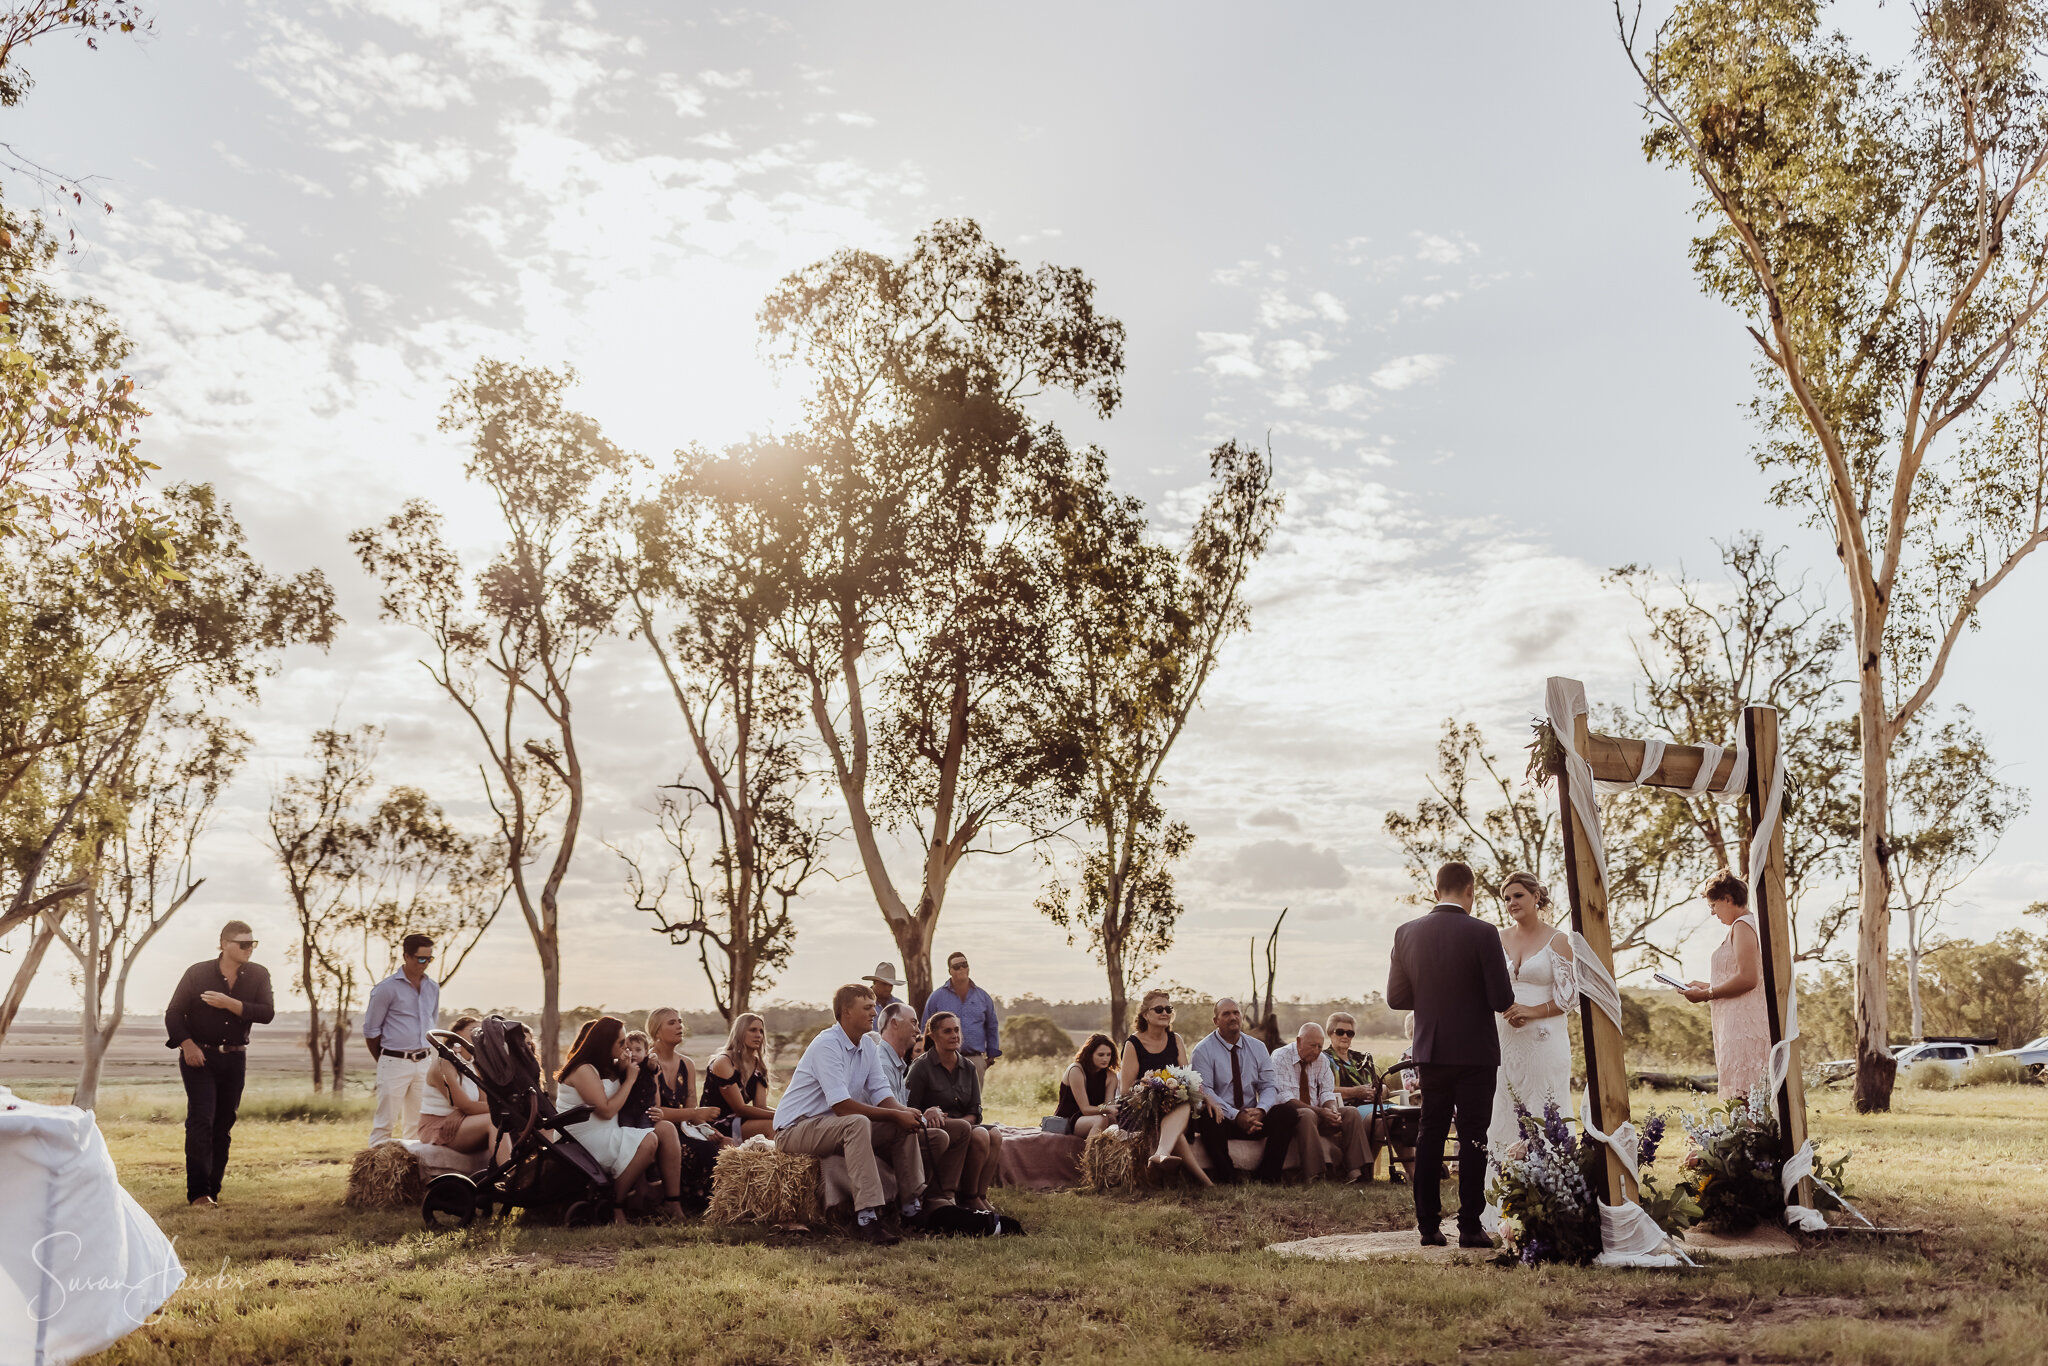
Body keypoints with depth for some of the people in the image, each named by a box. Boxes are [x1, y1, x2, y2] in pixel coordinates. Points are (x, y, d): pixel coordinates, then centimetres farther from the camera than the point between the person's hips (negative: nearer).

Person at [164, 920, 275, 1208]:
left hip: (234, 1059, 3)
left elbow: (267, 1013, -10)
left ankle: (213, 1190, 15)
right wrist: (186, 1044, -16)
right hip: (199, 1057, -3)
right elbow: (173, 1013, -2)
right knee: (201, 1119, -13)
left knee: (224, 1125, 6)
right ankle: (197, 1192, -13)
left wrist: (230, 1004, -20)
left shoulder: (258, 975, 2)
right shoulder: (197, 973, -3)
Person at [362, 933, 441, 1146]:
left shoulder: (433, 988, 11)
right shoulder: (386, 988, -7)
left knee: (418, 1123, 9)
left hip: (424, 1062, 6)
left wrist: (427, 1055, 15)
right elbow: (370, 1030, -1)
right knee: (385, 1121, -5)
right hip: (395, 1062, -5)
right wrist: (385, 1062, 5)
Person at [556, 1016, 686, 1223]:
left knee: (666, 1129, -11)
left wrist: (623, 1070, 6)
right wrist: (629, 1079, -9)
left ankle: (672, 1203, -16)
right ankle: (615, 1206, -20)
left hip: (609, 1134, 9)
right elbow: (606, 1111, -19)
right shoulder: (583, 1070, -13)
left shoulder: (606, 1068, 17)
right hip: (586, 1141, -9)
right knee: (648, 1141, -29)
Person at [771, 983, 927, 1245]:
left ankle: (913, 1206, 0)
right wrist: (895, 1115, -25)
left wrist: (905, 1111, -20)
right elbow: (842, 1106, -28)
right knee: (857, 1123, -36)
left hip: (835, 1125, 9)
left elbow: (882, 1095, 3)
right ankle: (867, 1216, -39)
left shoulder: (866, 1046, 7)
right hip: (795, 1128, -9)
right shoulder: (827, 1045, -21)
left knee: (905, 1124, -3)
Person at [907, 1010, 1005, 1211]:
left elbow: (975, 1112, 8)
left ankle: (980, 1194, -17)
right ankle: (968, 1195, -15)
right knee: (980, 1136, -31)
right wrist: (927, 1116, -28)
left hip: (963, 1126, 6)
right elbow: (911, 1108, -8)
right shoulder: (921, 1067, -4)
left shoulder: (968, 1067, 12)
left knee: (994, 1135, -25)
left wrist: (960, 1123, -13)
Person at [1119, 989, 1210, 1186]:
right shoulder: (1133, 1045, 1)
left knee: (1184, 1107, -38)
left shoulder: (1176, 1041, 14)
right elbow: (1125, 1090, -2)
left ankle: (1160, 1155, -63)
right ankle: (1203, 1179, -46)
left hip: (1174, 1108, 3)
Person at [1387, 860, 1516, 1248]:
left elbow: (1396, 997, 3)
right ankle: (1470, 1227, 5)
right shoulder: (1482, 933, -13)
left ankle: (1428, 1225, 12)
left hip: (1430, 1052, 4)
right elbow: (1502, 1000, -13)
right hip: (1476, 1052, -3)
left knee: (1431, 1134, 10)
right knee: (1472, 1138, 3)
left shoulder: (1407, 933, -1)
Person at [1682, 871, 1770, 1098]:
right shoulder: (1751, 923, 20)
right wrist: (1706, 987, 19)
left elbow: (1747, 979, -20)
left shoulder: (1742, 926, -11)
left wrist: (1706, 994, -11)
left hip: (1742, 1026, -10)